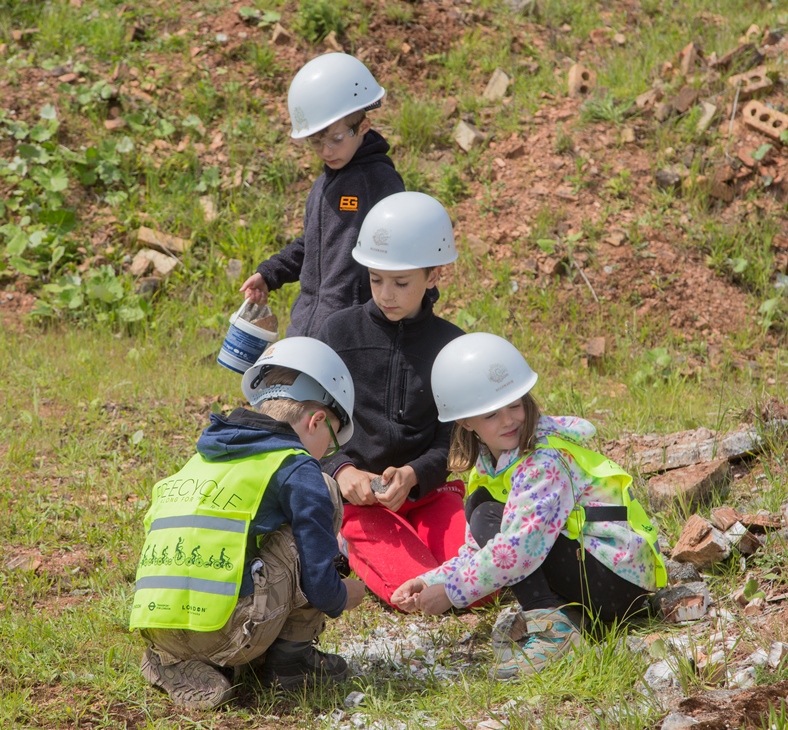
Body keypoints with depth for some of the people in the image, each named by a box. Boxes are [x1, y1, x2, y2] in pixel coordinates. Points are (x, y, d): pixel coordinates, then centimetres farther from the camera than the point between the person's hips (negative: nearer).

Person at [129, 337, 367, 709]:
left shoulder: (203, 458, 24)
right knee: (325, 494, 11)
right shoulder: (296, 468, 3)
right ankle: (290, 656, 13)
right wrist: (347, 595, 25)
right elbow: (321, 588, -1)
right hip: (226, 632, -6)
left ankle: (176, 665, 13)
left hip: (156, 631, 6)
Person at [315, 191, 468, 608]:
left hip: (427, 490, 2)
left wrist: (411, 475, -19)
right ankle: (354, 549, 5)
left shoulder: (450, 344, 5)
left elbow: (448, 443, 2)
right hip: (357, 493, -2)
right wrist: (342, 471, -17)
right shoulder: (339, 332, 3)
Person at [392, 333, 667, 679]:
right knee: (479, 506, 9)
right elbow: (476, 553, 12)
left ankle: (551, 626, -25)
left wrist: (451, 591, -24)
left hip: (618, 578, -10)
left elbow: (522, 545, -29)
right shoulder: (488, 466, 9)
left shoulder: (545, 461, -19)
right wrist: (429, 583, -5)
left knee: (489, 519, -15)